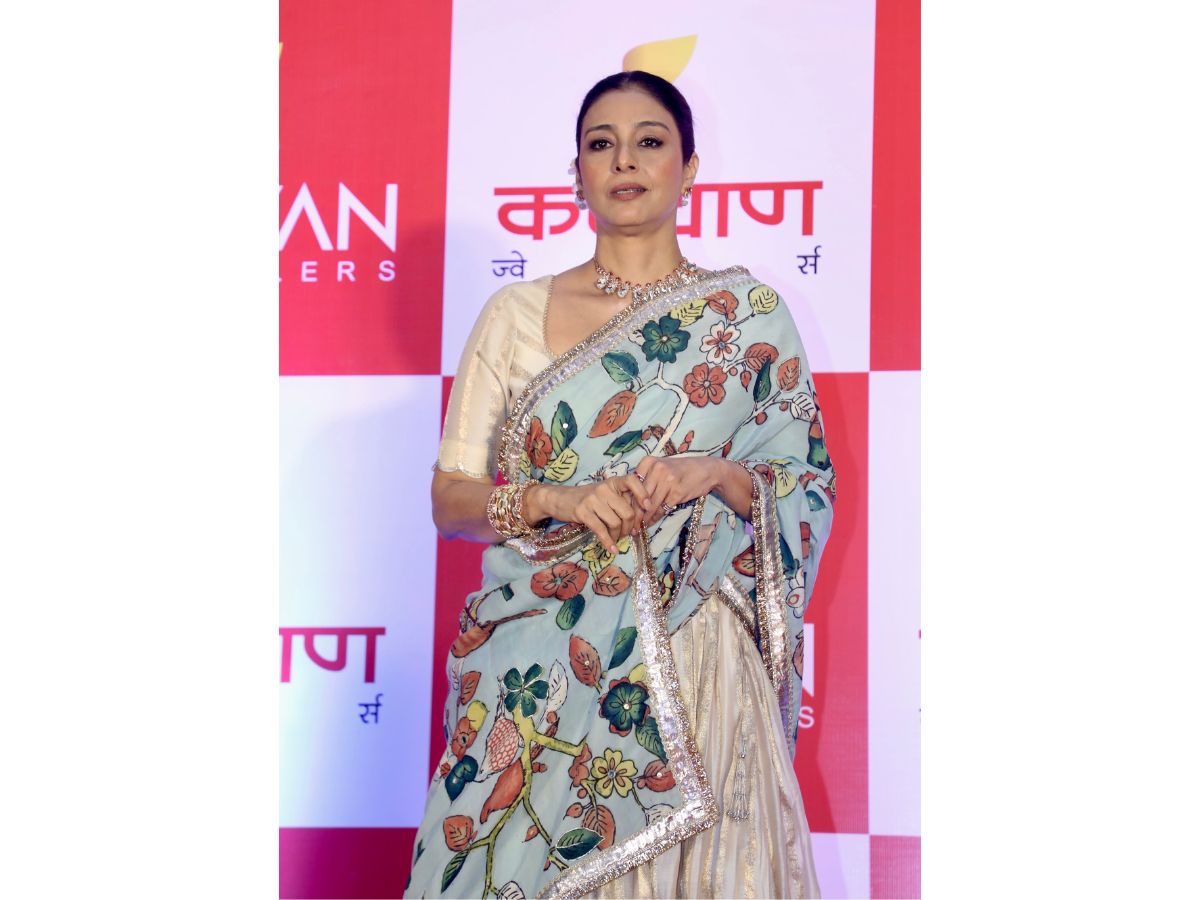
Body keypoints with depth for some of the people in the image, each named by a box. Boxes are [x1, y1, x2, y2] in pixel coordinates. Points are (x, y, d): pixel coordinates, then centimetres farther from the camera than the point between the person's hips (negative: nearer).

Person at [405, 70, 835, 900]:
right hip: (535, 669, 1)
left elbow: (809, 491, 6)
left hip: (691, 662, 0)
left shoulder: (748, 314, 5)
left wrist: (718, 475, -13)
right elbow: (450, 498, 5)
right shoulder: (515, 315, 6)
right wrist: (554, 499, -13)